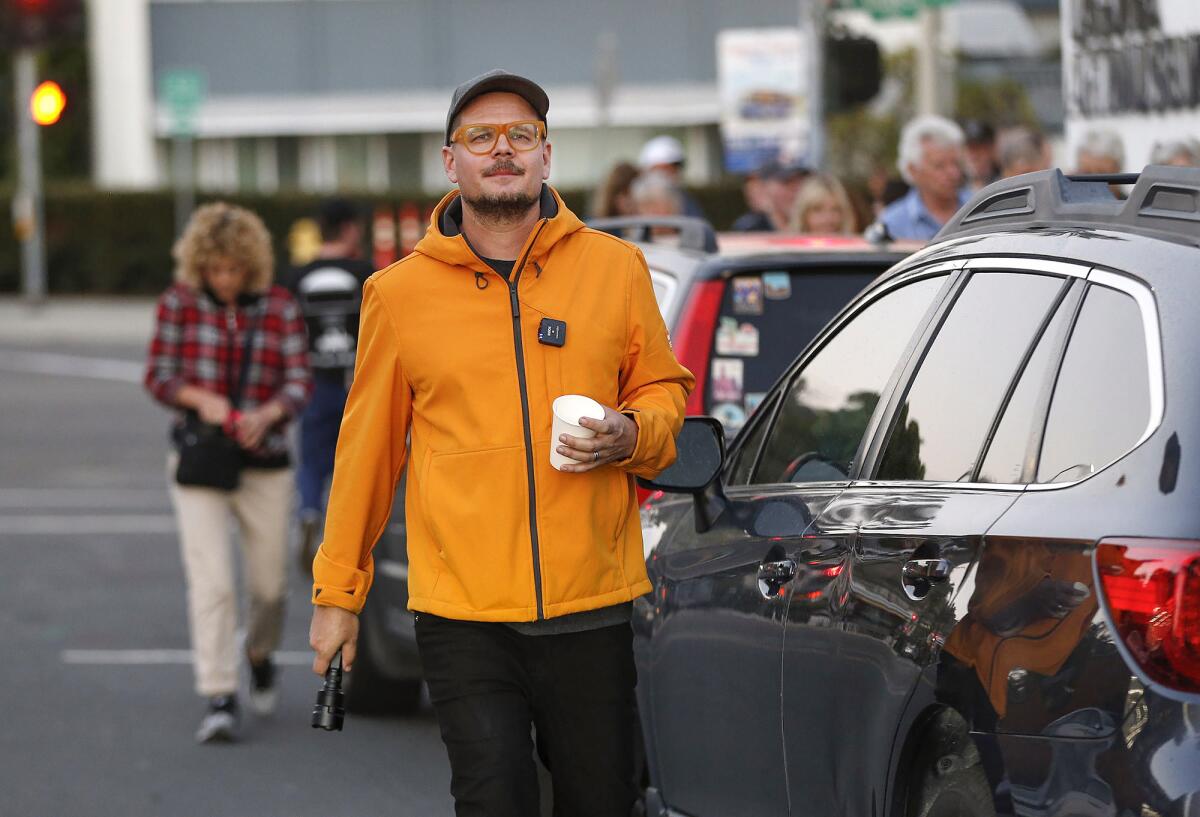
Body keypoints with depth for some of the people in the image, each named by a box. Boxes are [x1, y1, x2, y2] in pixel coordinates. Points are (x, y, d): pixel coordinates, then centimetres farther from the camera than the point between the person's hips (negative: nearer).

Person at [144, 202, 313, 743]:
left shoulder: (280, 307, 1)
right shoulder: (180, 302, -1)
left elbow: (300, 383, -2)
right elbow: (158, 376, 1)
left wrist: (266, 414, -23)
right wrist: (200, 399, -19)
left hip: (266, 464, 2)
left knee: (269, 583, 8)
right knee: (210, 579, -14)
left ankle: (260, 655, 41)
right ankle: (219, 700, -15)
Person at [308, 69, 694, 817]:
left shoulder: (615, 267, 6)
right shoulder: (400, 292, 4)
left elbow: (664, 390, 17)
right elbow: (368, 446, 10)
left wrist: (630, 434, -7)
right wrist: (337, 590, 12)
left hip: (591, 606, 1)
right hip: (464, 614, -1)